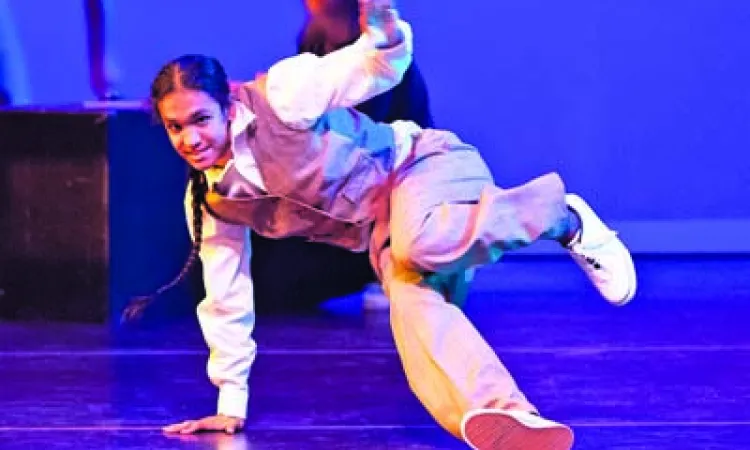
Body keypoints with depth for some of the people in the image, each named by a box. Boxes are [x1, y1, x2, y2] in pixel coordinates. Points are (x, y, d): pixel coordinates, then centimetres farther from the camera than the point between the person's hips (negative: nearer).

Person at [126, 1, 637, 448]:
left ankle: (560, 214, -13)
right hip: (383, 232, 5)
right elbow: (226, 298, 11)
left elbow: (380, 69, -19)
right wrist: (231, 404, 14)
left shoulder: (281, 96, -19)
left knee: (420, 243, -39)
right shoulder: (208, 201, 0)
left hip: (423, 168, -5)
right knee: (411, 295, -30)